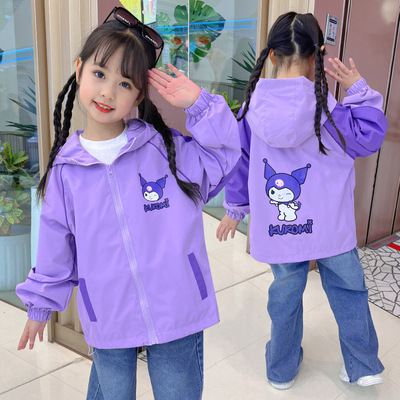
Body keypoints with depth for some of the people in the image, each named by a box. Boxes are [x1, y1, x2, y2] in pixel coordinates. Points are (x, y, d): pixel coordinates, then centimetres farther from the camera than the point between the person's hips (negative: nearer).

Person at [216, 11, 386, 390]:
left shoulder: (253, 106, -5)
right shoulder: (324, 106, -15)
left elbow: (239, 160, 5)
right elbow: (368, 138, -1)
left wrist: (234, 209, 18)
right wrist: (358, 89, 1)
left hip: (276, 228, 3)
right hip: (329, 227, -2)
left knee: (285, 292, 19)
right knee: (348, 289, 19)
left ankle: (282, 369, 36)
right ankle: (363, 366, 34)